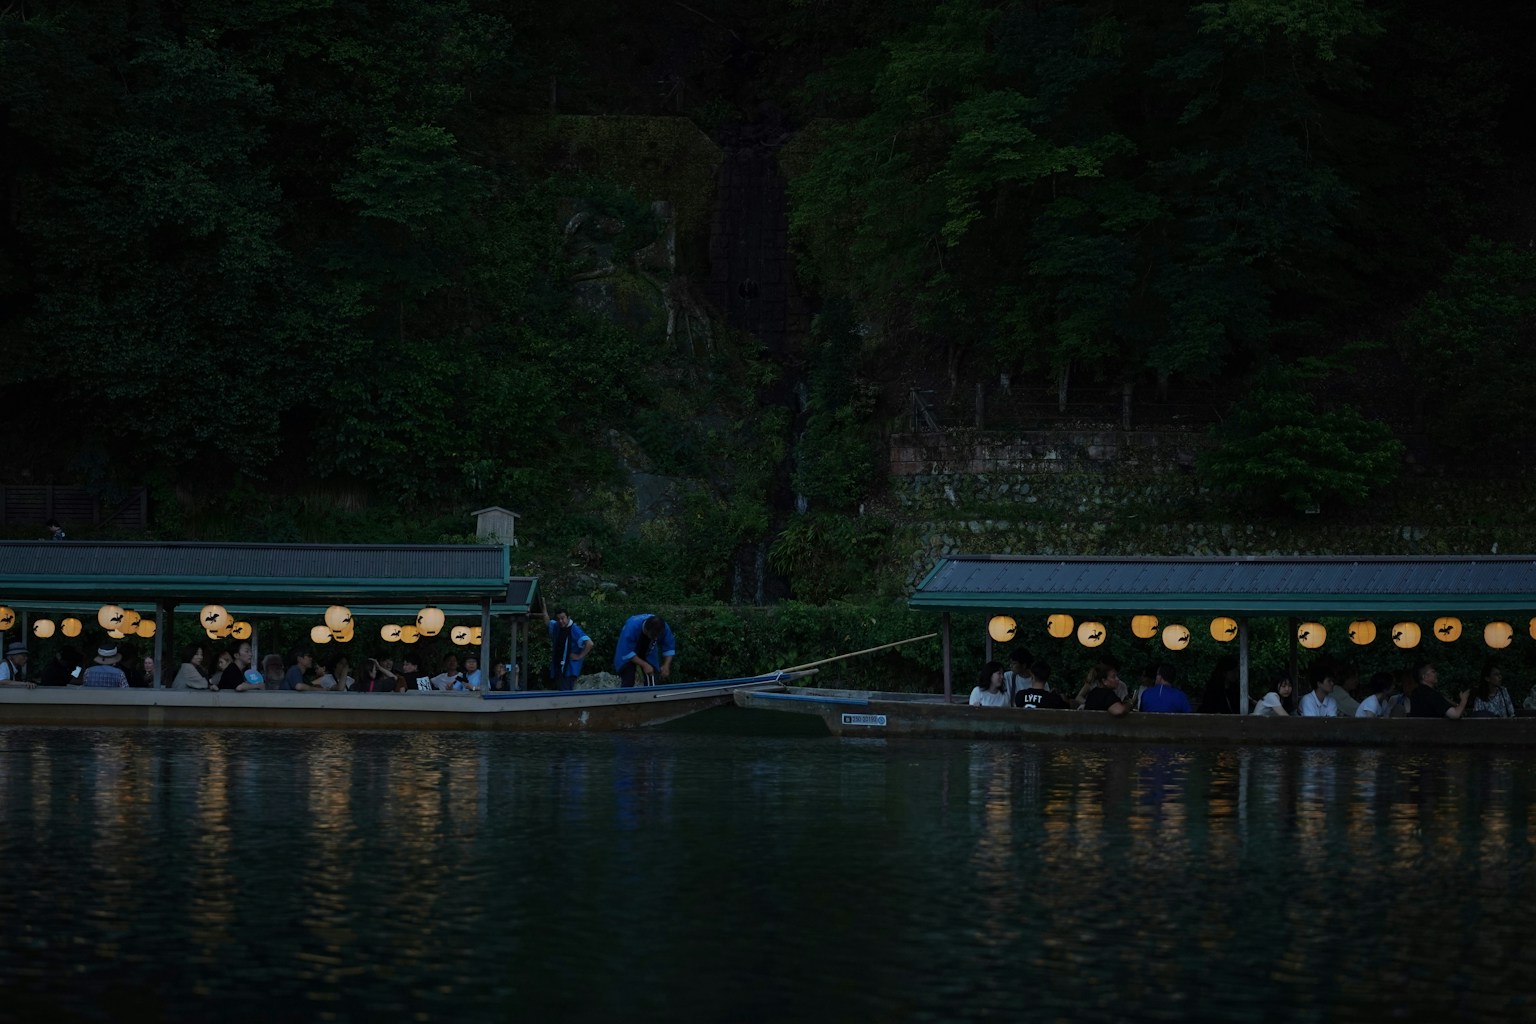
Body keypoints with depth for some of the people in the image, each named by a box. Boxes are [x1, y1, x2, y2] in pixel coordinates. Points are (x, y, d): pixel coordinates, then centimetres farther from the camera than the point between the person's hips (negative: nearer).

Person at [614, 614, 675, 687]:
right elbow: (627, 653, -33)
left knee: (651, 682, -7)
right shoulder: (632, 627, -40)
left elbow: (669, 648, -12)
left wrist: (666, 665, -26)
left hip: (647, 653, 3)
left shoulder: (664, 628, -27)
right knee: (628, 682, -17)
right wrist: (644, 665, -36)